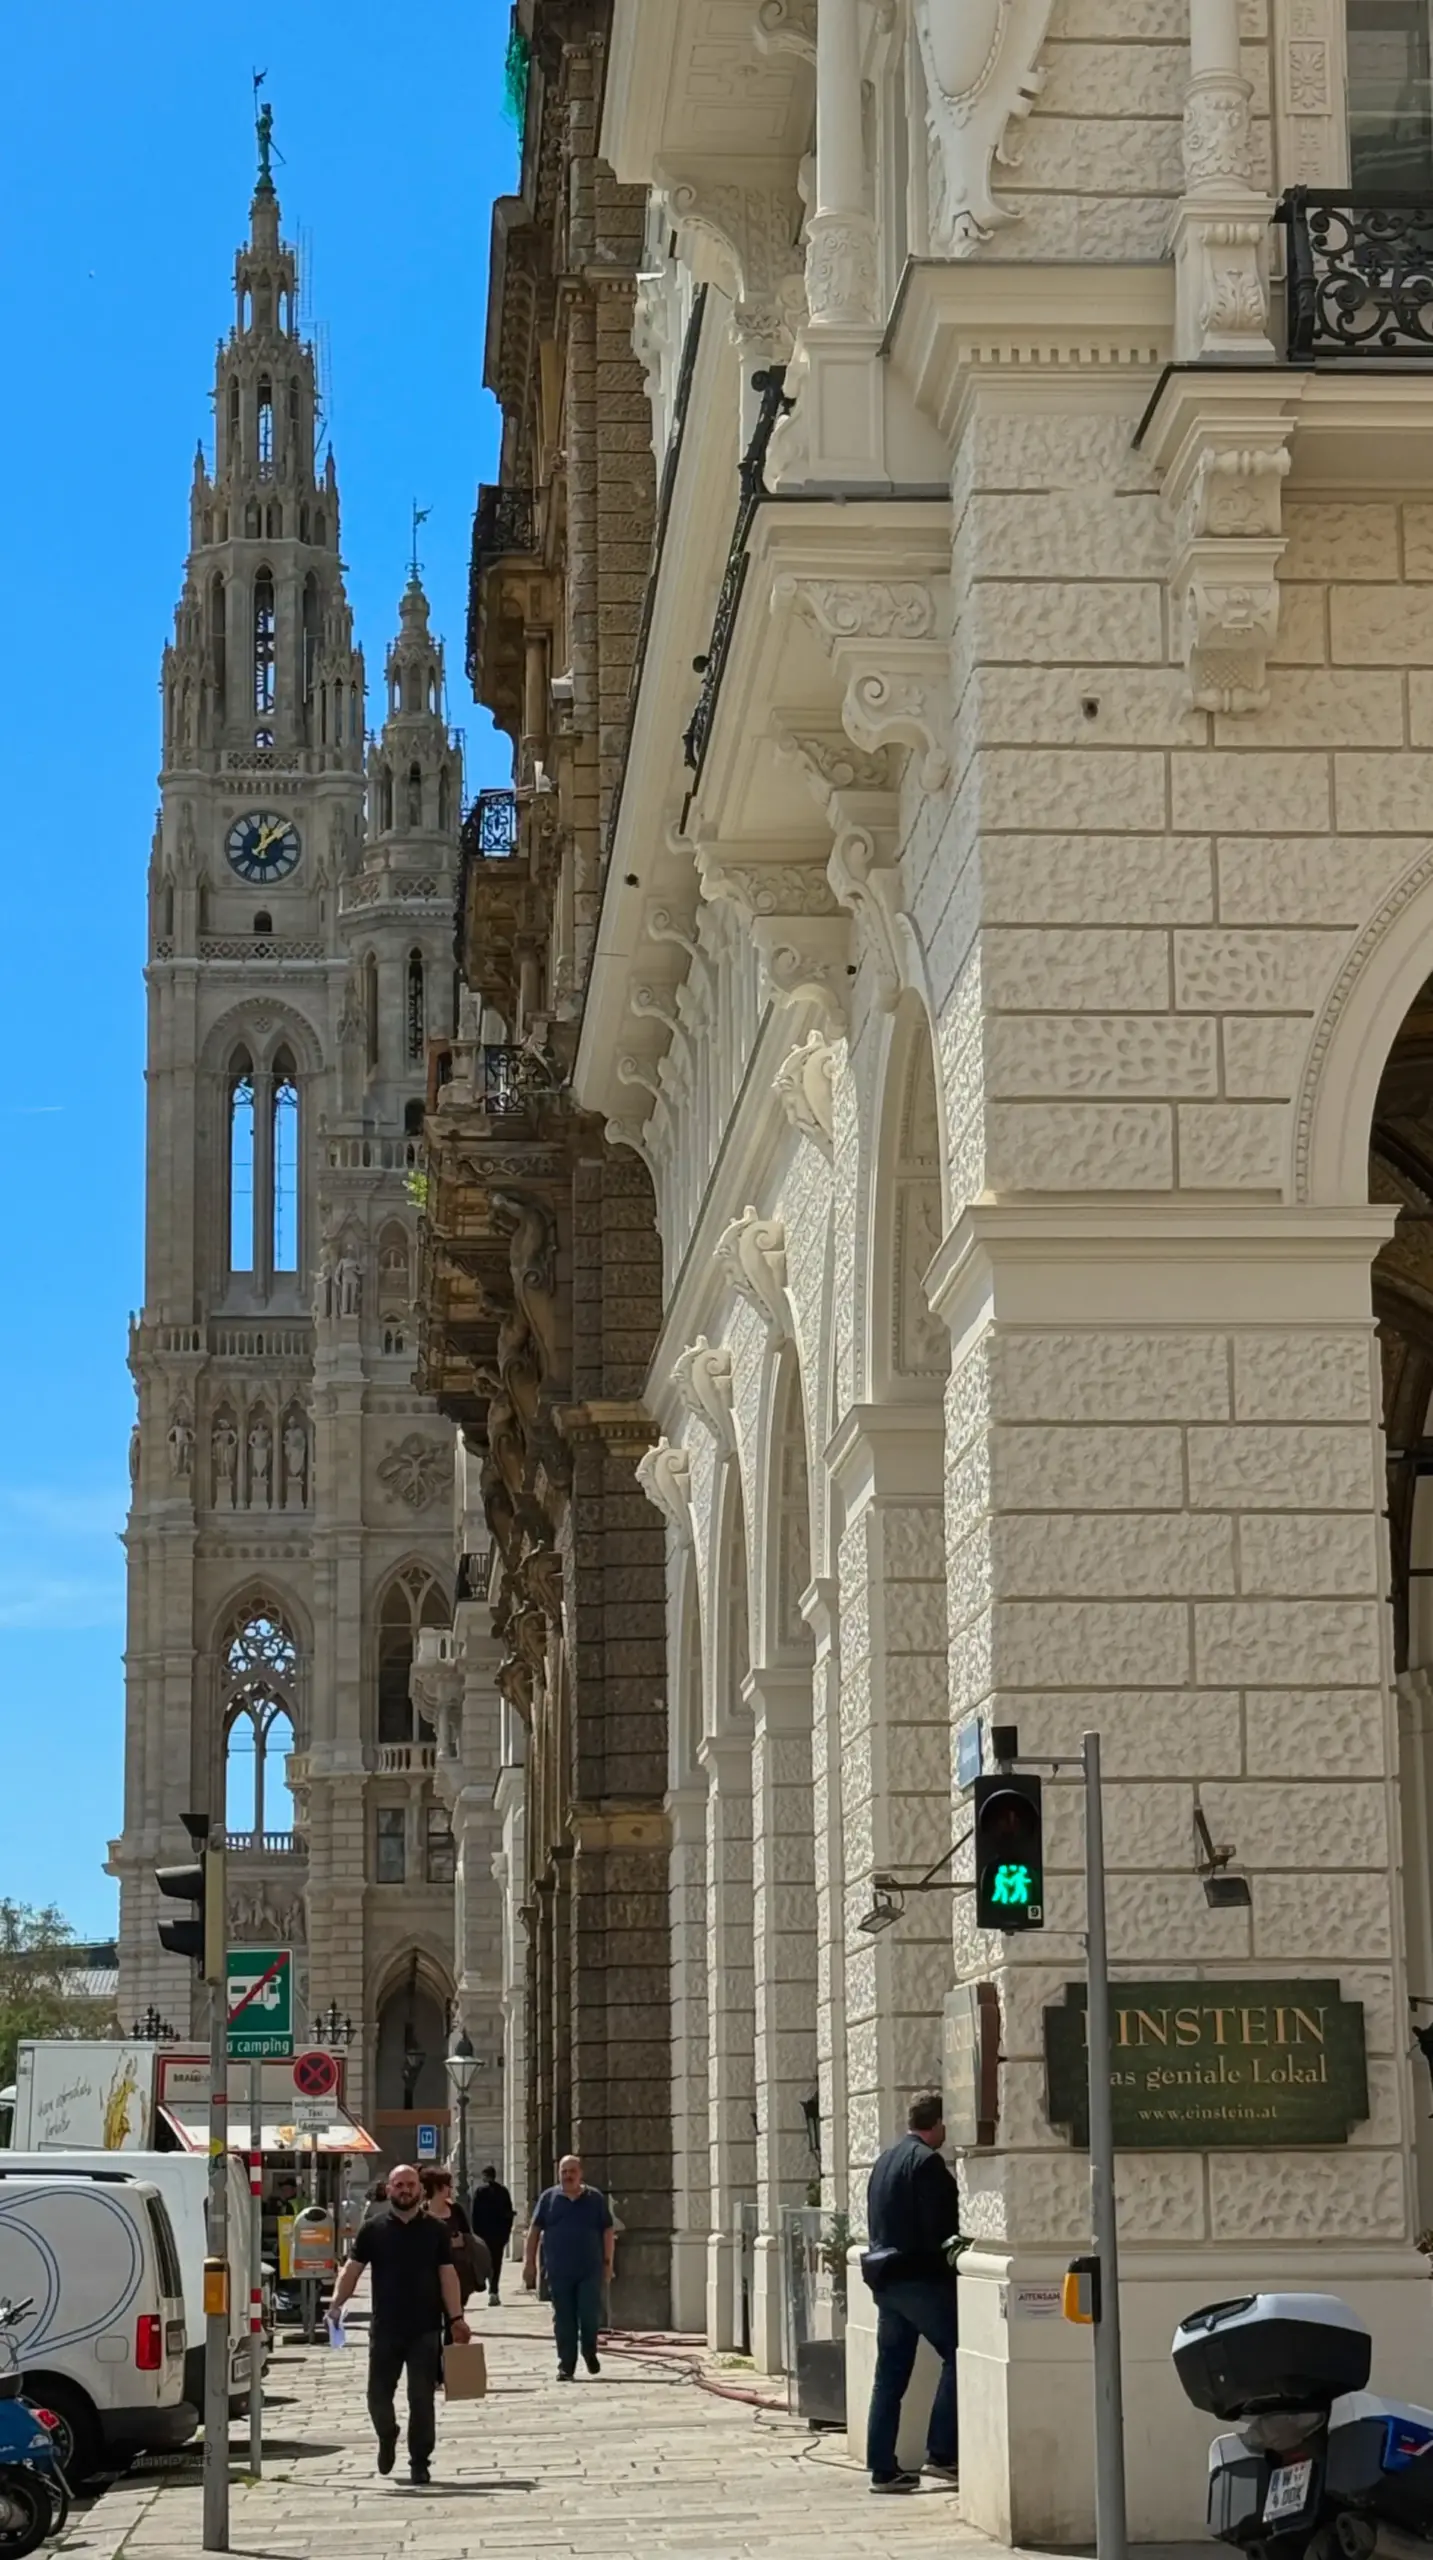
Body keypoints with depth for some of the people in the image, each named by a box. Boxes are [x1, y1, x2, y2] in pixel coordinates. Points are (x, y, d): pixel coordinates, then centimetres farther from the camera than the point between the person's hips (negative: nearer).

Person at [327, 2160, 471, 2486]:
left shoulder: (436, 2230, 5)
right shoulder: (373, 2229, 3)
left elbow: (448, 2275, 3)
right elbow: (352, 2269, 1)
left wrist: (456, 2317, -5)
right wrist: (337, 2303, -13)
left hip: (425, 2330, 0)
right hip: (385, 2329, 0)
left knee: (422, 2399, 0)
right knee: (378, 2395, 4)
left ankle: (419, 2463, 10)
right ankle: (387, 2438, 34)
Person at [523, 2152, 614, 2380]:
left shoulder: (596, 2198, 5)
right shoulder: (548, 2198, 5)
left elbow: (608, 2231, 7)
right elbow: (534, 2231, 6)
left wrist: (608, 2263, 1)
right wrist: (529, 2262, 0)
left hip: (590, 2270, -1)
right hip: (559, 2272, 1)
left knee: (590, 2315, -5)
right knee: (563, 2320, 3)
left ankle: (589, 2351, 22)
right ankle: (566, 2365, 10)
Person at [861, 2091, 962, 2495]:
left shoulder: (885, 2160, 15)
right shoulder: (927, 2162, -12)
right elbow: (940, 2226, -16)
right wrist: (953, 2260, -3)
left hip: (884, 2275, 9)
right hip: (920, 2276, -9)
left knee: (890, 2374, 9)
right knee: (957, 2356, -3)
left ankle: (882, 2467, 9)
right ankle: (943, 2454, -8)